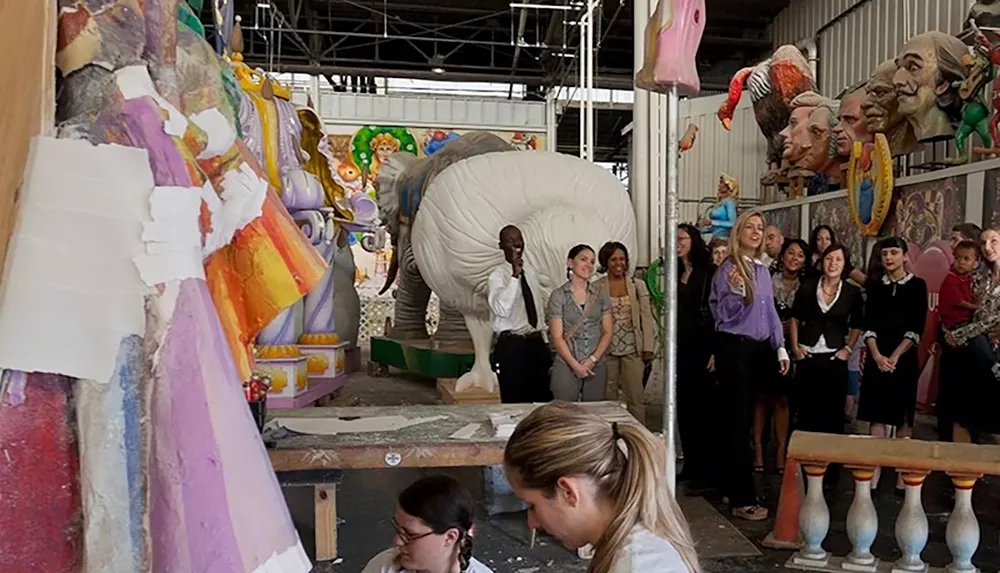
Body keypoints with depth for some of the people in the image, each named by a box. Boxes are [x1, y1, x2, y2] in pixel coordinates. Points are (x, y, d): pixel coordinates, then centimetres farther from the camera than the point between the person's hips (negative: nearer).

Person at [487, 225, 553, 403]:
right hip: (511, 345, -6)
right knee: (514, 401, -2)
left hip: (536, 343, 6)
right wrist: (514, 275, -27)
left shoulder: (529, 275, 14)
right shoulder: (497, 276, -7)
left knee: (543, 398, 8)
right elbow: (501, 309, -25)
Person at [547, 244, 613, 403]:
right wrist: (575, 365, -12)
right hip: (566, 366, -3)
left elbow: (607, 332, 5)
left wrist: (593, 359, -8)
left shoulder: (601, 296, 7)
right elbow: (557, 337, -5)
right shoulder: (558, 296, -2)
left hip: (597, 367, 3)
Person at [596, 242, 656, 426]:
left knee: (635, 397, 2)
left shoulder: (638, 286, 5)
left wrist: (648, 347, -2)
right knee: (607, 397, 6)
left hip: (633, 349, 1)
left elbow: (647, 317, 4)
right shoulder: (596, 288, 1)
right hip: (606, 350, 0)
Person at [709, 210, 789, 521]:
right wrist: (737, 291, -30)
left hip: (759, 349, 7)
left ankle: (733, 487, 27)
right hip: (735, 348, -7)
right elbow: (724, 315, -13)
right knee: (738, 420, -3)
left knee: (742, 419, 14)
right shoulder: (727, 270, -9)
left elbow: (770, 312, 18)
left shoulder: (763, 271, 12)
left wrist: (781, 348, 15)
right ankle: (743, 499, 2)